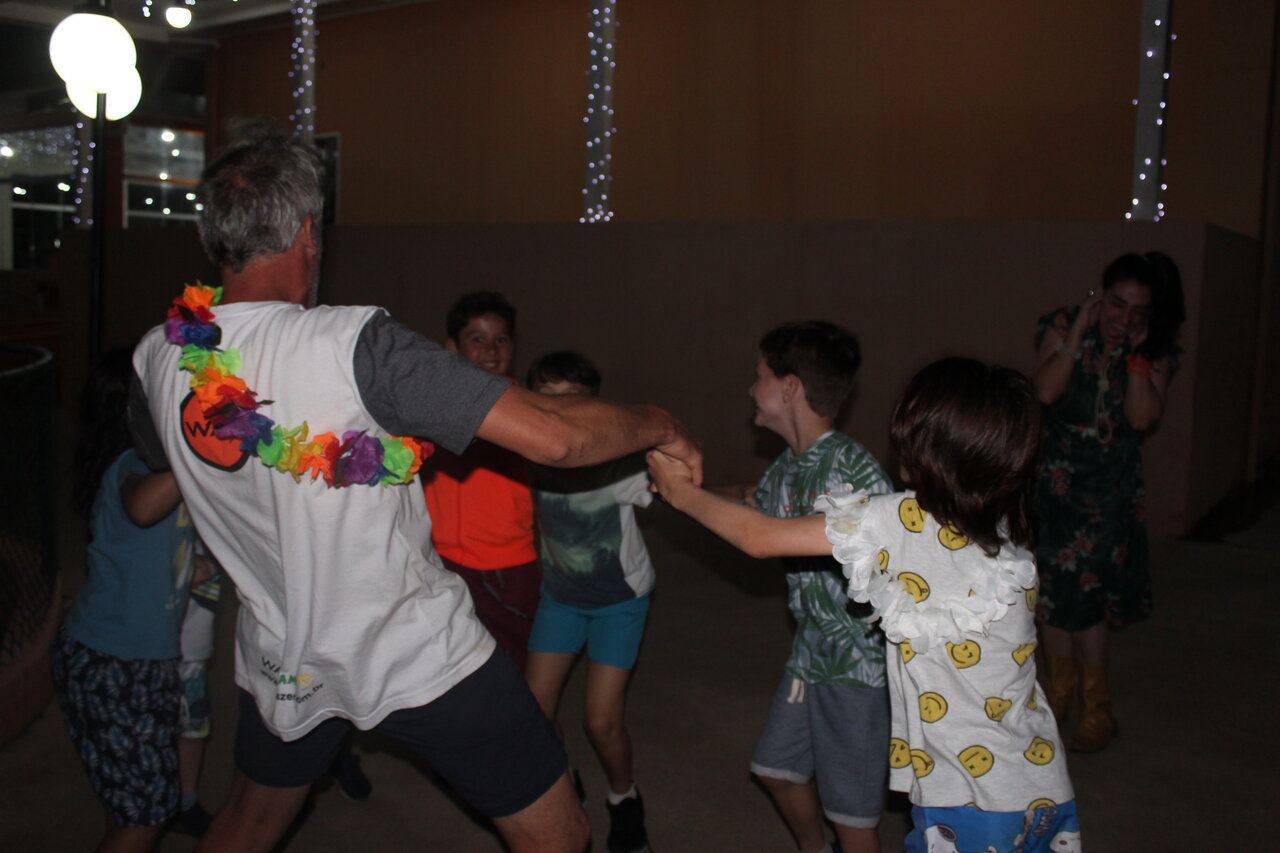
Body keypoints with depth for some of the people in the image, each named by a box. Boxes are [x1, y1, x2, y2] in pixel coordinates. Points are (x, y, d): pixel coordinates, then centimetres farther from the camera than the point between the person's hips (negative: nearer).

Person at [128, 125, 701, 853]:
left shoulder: (158, 359, -8)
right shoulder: (356, 345, -26)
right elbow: (554, 437, -29)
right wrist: (659, 426, -10)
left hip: (283, 657, 6)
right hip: (418, 654, -6)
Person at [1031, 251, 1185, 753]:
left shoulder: (1157, 351, -4)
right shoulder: (1063, 327, -8)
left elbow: (1143, 418, -15)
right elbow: (1045, 391, -21)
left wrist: (1136, 355, -20)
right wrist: (1079, 334, -24)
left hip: (1109, 489, 0)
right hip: (1054, 479, 1)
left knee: (1086, 594, -2)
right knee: (1053, 588, 9)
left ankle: (1097, 708, 15)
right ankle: (1061, 688, 31)